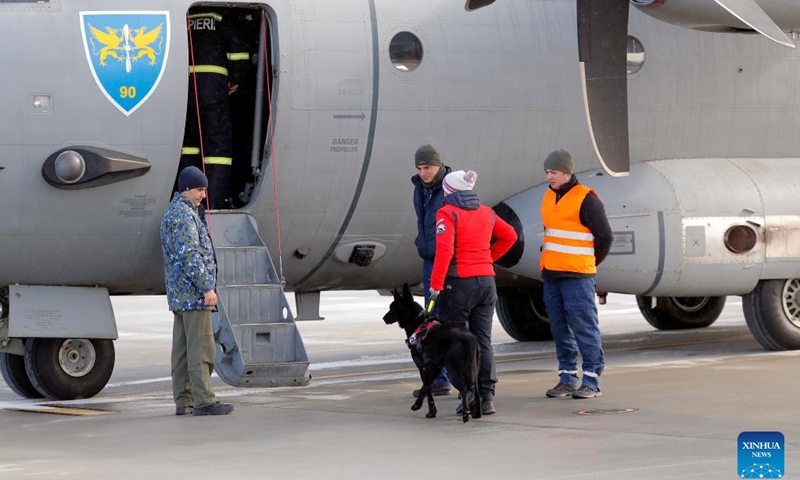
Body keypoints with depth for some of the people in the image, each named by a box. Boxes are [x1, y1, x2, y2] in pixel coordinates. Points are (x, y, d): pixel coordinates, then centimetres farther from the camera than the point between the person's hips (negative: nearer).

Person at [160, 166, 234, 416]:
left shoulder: (171, 213, 19)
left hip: (178, 295, 10)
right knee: (201, 348, -9)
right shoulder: (184, 215, -14)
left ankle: (183, 401, 9)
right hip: (193, 293, -10)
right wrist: (207, 287, -20)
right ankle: (204, 401, -10)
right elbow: (190, 255, -21)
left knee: (182, 349, 8)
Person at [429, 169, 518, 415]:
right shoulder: (486, 212, 11)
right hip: (486, 280, 6)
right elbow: (509, 236, 20)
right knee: (483, 341, 8)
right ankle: (487, 397, 1)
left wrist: (436, 283, -16)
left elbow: (445, 250, -19)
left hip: (459, 282, -6)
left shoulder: (447, 213, -9)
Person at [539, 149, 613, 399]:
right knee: (560, 330, 9)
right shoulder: (549, 198, 14)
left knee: (584, 328, -6)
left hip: (577, 276, -7)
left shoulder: (585, 199, -9)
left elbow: (605, 236, -7)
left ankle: (591, 381, -3)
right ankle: (567, 378, 16)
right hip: (551, 275, 8)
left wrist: (590, 263, 4)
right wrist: (548, 261, 17)